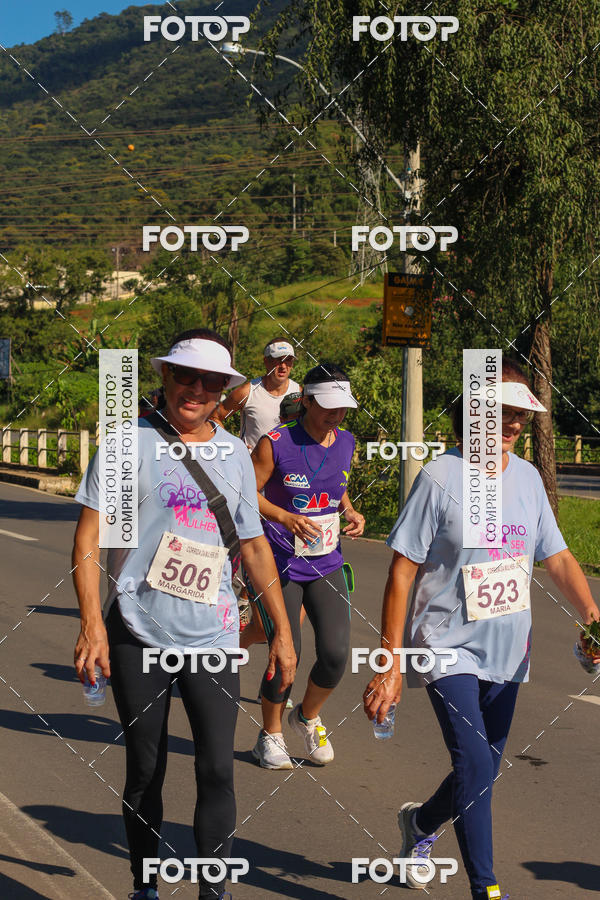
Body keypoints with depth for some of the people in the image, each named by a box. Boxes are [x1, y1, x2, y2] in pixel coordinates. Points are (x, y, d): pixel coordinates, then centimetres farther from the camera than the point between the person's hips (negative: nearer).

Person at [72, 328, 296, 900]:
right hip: (137, 634, -2)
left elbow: (254, 546, 18)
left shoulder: (235, 455, 10)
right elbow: (88, 537, -3)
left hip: (212, 635, 2)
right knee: (144, 771, 7)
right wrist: (91, 623, -12)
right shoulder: (130, 441, -1)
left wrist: (282, 629, 15)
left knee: (217, 770, -4)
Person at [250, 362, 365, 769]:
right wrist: (287, 518, -23)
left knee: (336, 654, -4)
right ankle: (271, 735, 18)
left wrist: (351, 512, 2)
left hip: (327, 564, 5)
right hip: (281, 565, -5)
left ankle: (309, 717, 26)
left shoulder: (346, 443, 6)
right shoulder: (276, 443, -12)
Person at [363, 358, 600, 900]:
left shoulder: (528, 478, 6)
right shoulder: (440, 478, -11)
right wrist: (390, 663, -14)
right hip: (450, 647, -6)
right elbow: (402, 571, -10)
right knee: (475, 768, -18)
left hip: (507, 651, 6)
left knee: (483, 770, 14)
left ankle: (421, 824, 43)